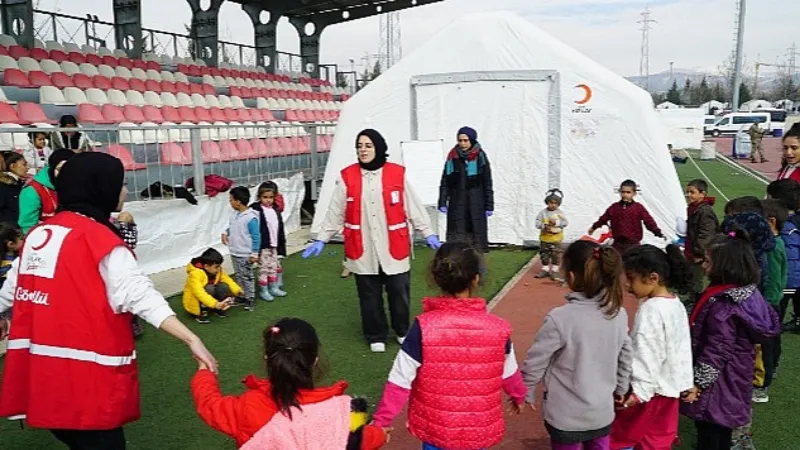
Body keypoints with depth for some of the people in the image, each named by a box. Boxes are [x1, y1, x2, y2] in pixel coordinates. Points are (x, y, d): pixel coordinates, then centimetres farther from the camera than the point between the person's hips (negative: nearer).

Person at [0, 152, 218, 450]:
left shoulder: (37, 234, 8)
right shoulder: (99, 239, -15)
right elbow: (140, 295, -25)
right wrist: (191, 339, -29)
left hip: (40, 370, 8)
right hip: (86, 373, -8)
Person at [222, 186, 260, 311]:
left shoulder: (251, 218, -22)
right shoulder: (235, 215, 4)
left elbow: (256, 237, -19)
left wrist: (254, 254, -18)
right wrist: (226, 233, 4)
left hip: (245, 255, -8)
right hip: (235, 253, 8)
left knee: (247, 277, 2)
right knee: (238, 276, 18)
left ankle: (250, 299, 13)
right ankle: (242, 295, 30)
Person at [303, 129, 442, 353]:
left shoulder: (397, 174, -2)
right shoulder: (347, 176, -1)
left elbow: (414, 208, 3)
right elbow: (335, 213, 4)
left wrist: (428, 234, 1)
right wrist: (321, 240, 1)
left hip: (394, 248, 0)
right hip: (363, 250, 0)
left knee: (399, 293, 10)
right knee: (370, 296, 10)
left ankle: (403, 331, 34)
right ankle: (376, 337, 29)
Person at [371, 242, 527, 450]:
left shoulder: (423, 327, -21)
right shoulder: (497, 327, -14)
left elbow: (400, 380, -15)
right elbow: (510, 373, 3)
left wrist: (381, 420, -1)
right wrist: (519, 396, 25)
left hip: (435, 429, -1)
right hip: (479, 430, 2)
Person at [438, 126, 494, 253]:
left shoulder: (480, 157, -1)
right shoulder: (453, 157, 3)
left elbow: (487, 183, 0)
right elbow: (444, 182, 6)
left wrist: (489, 206, -2)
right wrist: (442, 203, 1)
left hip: (476, 205, -1)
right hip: (457, 204, 1)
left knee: (477, 233, 3)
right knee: (456, 235, -2)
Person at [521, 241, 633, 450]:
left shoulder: (560, 318, -25)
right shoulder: (619, 314, -9)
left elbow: (535, 362, -15)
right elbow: (625, 358, 4)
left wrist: (527, 394, 2)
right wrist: (621, 389, 21)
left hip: (567, 417, -4)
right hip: (603, 413, 4)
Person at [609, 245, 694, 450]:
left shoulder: (651, 310, -23)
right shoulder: (676, 304, 4)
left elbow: (648, 355, -27)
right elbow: (682, 348, 12)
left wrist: (639, 391, -27)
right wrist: (685, 383, 19)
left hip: (650, 390, -9)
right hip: (670, 388, 9)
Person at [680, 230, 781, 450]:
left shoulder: (723, 304, -26)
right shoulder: (748, 292, 1)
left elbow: (717, 350, -25)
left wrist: (698, 383, -17)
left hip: (716, 382, -9)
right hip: (733, 379, 9)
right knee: (722, 432, 23)